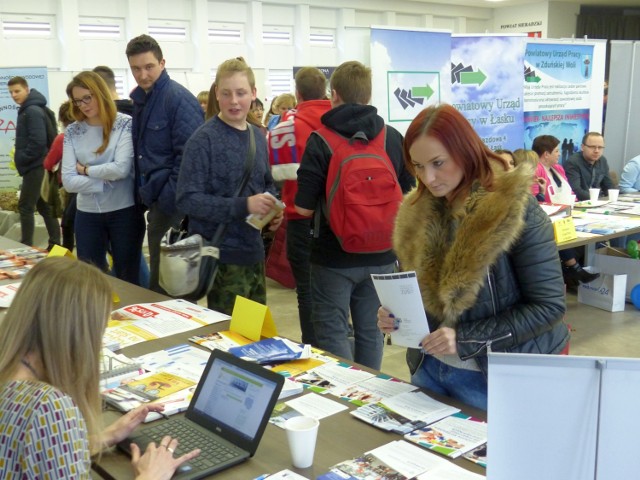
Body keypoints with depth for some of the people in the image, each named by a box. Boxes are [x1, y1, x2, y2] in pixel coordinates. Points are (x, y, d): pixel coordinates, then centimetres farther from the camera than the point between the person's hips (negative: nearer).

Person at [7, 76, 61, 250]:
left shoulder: (33, 111, -15)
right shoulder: (27, 110, 16)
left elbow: (38, 141, -24)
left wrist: (22, 159, -15)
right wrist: (22, 159, 10)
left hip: (35, 166, -10)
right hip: (35, 166, 10)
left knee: (25, 206, -6)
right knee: (43, 205, 11)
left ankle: (26, 247, -1)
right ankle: (55, 244, 16)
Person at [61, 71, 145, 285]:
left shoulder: (125, 124, -7)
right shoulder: (73, 132, 3)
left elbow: (121, 169, -17)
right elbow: (68, 181, -4)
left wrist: (85, 170, -6)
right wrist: (105, 181, -14)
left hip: (124, 212, -3)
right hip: (87, 215, 3)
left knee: (127, 280, 8)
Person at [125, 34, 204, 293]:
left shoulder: (179, 99, -14)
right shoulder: (140, 99, 12)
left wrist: (168, 199, -20)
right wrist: (143, 192, 13)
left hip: (173, 203, -9)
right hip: (154, 201, 9)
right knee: (159, 280, 18)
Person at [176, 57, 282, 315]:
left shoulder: (258, 137, 7)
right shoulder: (204, 139, -13)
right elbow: (187, 199, -18)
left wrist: (273, 207, -2)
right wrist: (243, 205, -26)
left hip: (254, 250, 7)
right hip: (221, 256, -7)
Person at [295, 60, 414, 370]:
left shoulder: (320, 141, -13)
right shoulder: (394, 138, -1)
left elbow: (304, 208, -14)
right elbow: (408, 197, 8)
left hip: (334, 257, -4)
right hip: (381, 255, 4)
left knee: (333, 333, 8)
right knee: (371, 332, 16)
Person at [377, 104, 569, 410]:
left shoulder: (515, 209, -17)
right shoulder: (416, 212, 0)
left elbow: (548, 306, -18)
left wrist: (465, 339, -24)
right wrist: (396, 315, -10)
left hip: (500, 377, -5)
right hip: (429, 369, 6)